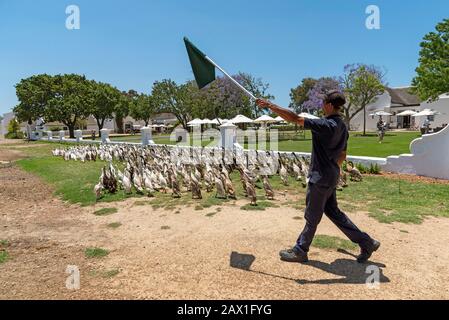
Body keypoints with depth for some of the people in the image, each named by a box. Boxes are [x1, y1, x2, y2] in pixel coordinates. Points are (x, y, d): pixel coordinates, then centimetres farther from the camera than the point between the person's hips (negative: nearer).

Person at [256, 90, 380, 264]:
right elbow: (342, 155, 15)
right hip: (331, 176, 9)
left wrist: (270, 105, -18)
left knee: (312, 216, 5)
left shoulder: (326, 125, -21)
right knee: (333, 211, 20)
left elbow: (294, 118, -24)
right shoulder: (342, 126, 7)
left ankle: (300, 251, 23)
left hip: (321, 178, -9)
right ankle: (366, 242, 26)